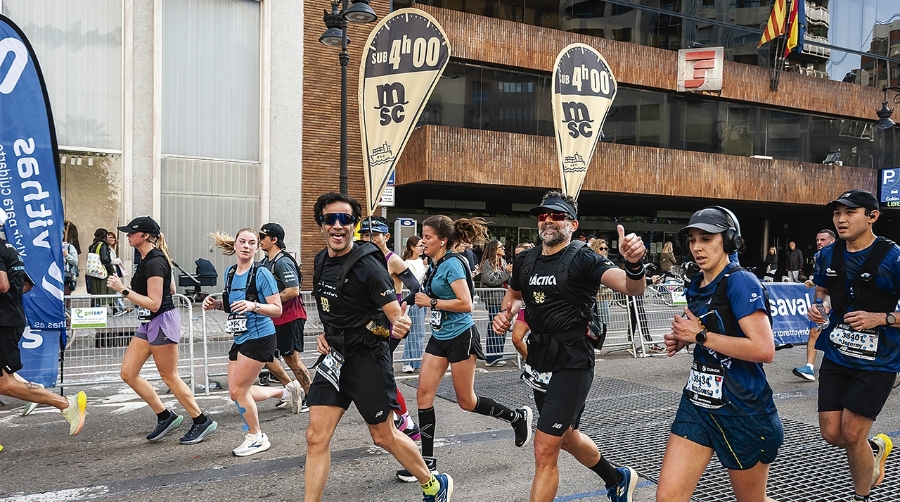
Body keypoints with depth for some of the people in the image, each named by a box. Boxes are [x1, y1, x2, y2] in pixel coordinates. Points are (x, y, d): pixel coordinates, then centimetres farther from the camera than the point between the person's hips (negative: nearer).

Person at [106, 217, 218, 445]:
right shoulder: (147, 259, 10)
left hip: (162, 322, -10)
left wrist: (123, 290, -23)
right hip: (148, 323, 10)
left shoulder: (154, 263, -20)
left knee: (169, 377, 0)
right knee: (128, 373, 9)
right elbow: (171, 289, 19)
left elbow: (154, 304, -24)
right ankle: (165, 416, 18)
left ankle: (201, 421, 13)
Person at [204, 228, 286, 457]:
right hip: (240, 339, 8)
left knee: (238, 391, -4)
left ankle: (256, 438, 17)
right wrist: (217, 304, 2)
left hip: (259, 338, -8)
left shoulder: (261, 273, -14)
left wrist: (253, 306, -30)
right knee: (236, 392, 10)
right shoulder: (230, 273, 8)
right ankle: (286, 392, 30)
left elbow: (277, 309, -14)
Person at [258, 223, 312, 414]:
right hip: (274, 318, 9)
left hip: (289, 317, -9)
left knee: (291, 358, -1)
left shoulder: (283, 262, -19)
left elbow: (293, 290, -26)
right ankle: (291, 388, 22)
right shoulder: (265, 261, 11)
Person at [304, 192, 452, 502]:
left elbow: (396, 317, -20)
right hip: (334, 356, 6)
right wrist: (326, 334, 8)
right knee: (316, 438, 1)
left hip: (366, 358, -6)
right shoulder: (321, 261, 4)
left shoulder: (368, 266, -18)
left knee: (383, 436, 8)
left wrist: (401, 326, -42)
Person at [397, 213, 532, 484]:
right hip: (439, 337, 8)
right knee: (424, 395, 1)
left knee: (467, 402, 4)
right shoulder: (435, 263, 7)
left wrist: (431, 302, -19)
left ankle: (518, 416, 26)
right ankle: (428, 461, 9)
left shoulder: (452, 263, -17)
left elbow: (465, 304, -24)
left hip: (460, 337, -8)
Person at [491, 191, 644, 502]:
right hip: (539, 359, 8)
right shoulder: (525, 261, 4)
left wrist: (633, 263, -49)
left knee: (545, 450, -9)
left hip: (571, 362, -8)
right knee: (566, 437, 25)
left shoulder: (583, 259, -15)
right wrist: (507, 313, 1)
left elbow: (632, 288, -27)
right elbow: (514, 294, 23)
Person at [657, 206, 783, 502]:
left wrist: (700, 336, -21)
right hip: (698, 403, 7)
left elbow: (764, 350, -27)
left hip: (743, 410, -7)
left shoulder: (740, 282, -17)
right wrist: (683, 339, 5)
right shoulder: (695, 286, 7)